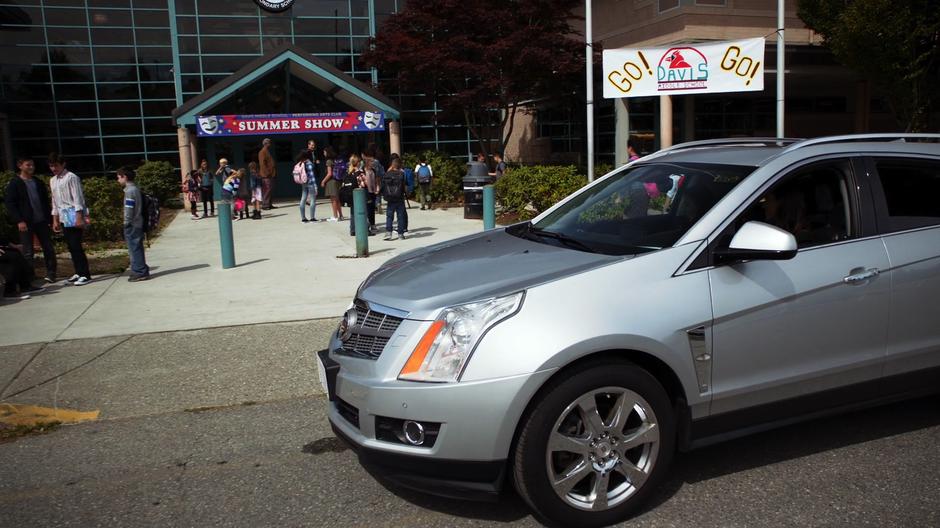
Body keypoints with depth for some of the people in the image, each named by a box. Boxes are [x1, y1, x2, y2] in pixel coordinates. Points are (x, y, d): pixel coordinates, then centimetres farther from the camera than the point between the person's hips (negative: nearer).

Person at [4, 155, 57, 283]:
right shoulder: (14, 184, -1)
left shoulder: (38, 183, 14)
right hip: (25, 223, -4)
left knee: (49, 248, 4)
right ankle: (29, 278, 6)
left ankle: (51, 274, 12)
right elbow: (10, 204, -6)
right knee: (28, 252, -1)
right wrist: (19, 221, -15)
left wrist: (49, 218, 8)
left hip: (42, 221, 5)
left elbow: (46, 202, 17)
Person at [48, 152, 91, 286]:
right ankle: (78, 272, 16)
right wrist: (55, 220, 17)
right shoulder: (53, 180, 16)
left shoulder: (71, 177, -8)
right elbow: (55, 201, 19)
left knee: (76, 246, -10)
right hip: (63, 218, 7)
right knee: (71, 246, 9)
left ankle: (85, 275, -6)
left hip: (73, 216, -7)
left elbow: (78, 198, -12)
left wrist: (79, 217, -18)